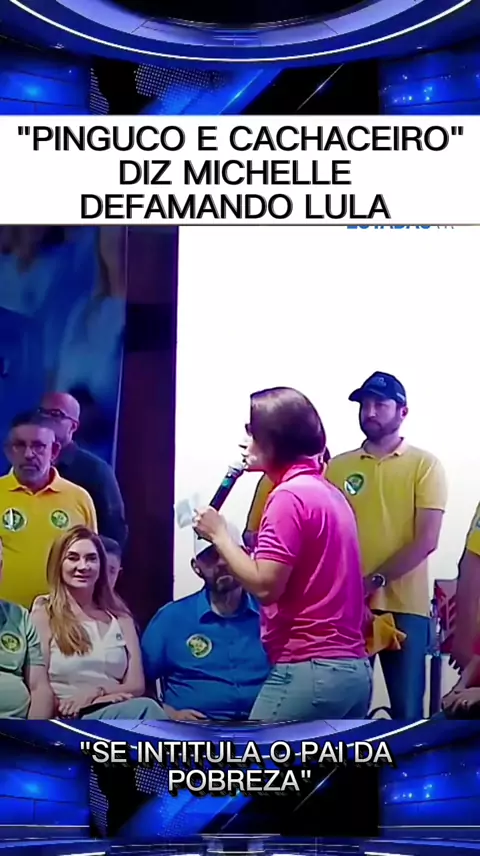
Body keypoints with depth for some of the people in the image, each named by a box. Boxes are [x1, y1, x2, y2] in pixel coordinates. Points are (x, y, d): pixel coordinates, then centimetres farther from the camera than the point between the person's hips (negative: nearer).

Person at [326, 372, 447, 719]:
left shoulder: (425, 465, 1)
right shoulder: (338, 466, 10)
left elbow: (426, 541, -7)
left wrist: (374, 580, -14)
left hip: (404, 607, -2)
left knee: (407, 713, 2)